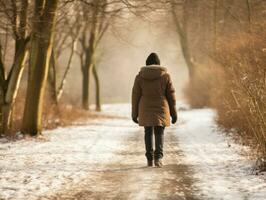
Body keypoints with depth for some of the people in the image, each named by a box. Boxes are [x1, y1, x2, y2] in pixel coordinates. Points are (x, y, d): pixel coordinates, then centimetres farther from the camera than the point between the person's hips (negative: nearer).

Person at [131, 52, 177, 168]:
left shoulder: (140, 76, -2)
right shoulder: (165, 76, -3)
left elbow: (135, 96, -1)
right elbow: (171, 95, -1)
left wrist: (135, 114, 6)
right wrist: (173, 113, 6)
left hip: (145, 110, 1)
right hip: (160, 109, -1)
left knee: (148, 133, 14)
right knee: (159, 133, 3)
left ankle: (149, 159, 12)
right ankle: (158, 157, -17)